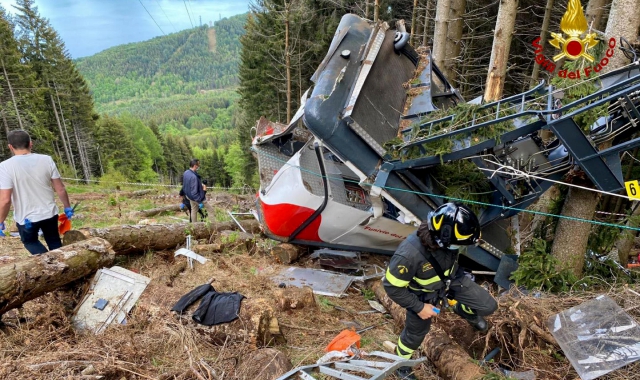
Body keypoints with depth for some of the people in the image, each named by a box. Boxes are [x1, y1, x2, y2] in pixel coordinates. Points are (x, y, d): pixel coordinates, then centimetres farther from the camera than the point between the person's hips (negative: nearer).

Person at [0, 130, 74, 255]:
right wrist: (67, 207, 9)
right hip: (49, 213, 2)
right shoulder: (46, 160, -9)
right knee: (55, 243, 22)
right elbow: (60, 189, -5)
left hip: (26, 218, -2)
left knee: (30, 241, 24)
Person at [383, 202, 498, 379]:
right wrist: (419, 307, -19)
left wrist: (456, 275, 16)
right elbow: (392, 286, -28)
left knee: (488, 306, 3)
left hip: (451, 279, 4)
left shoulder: (444, 239, -28)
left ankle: (463, 310, 38)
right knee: (416, 332, 17)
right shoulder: (409, 254, -44)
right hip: (423, 293, -4)